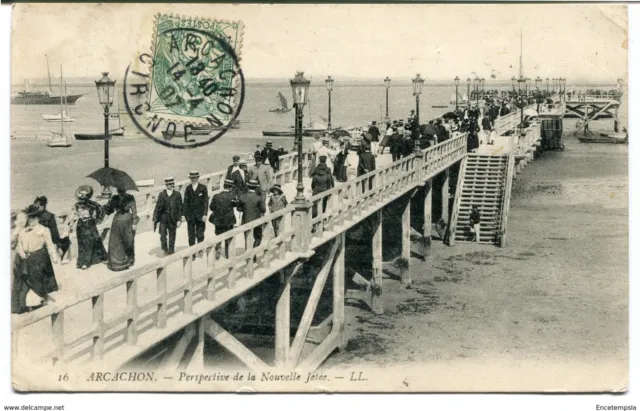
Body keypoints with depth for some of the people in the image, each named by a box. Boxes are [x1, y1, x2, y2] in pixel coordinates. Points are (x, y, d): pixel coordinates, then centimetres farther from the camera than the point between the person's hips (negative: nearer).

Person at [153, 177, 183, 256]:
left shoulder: (177, 195, 1)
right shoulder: (162, 194, 3)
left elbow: (180, 208, 1)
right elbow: (158, 207, 4)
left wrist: (179, 219, -4)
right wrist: (155, 219, 2)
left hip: (173, 219, 0)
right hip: (163, 217, 0)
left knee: (172, 236, 7)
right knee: (163, 234, -9)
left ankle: (171, 251, 18)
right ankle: (165, 250, 7)